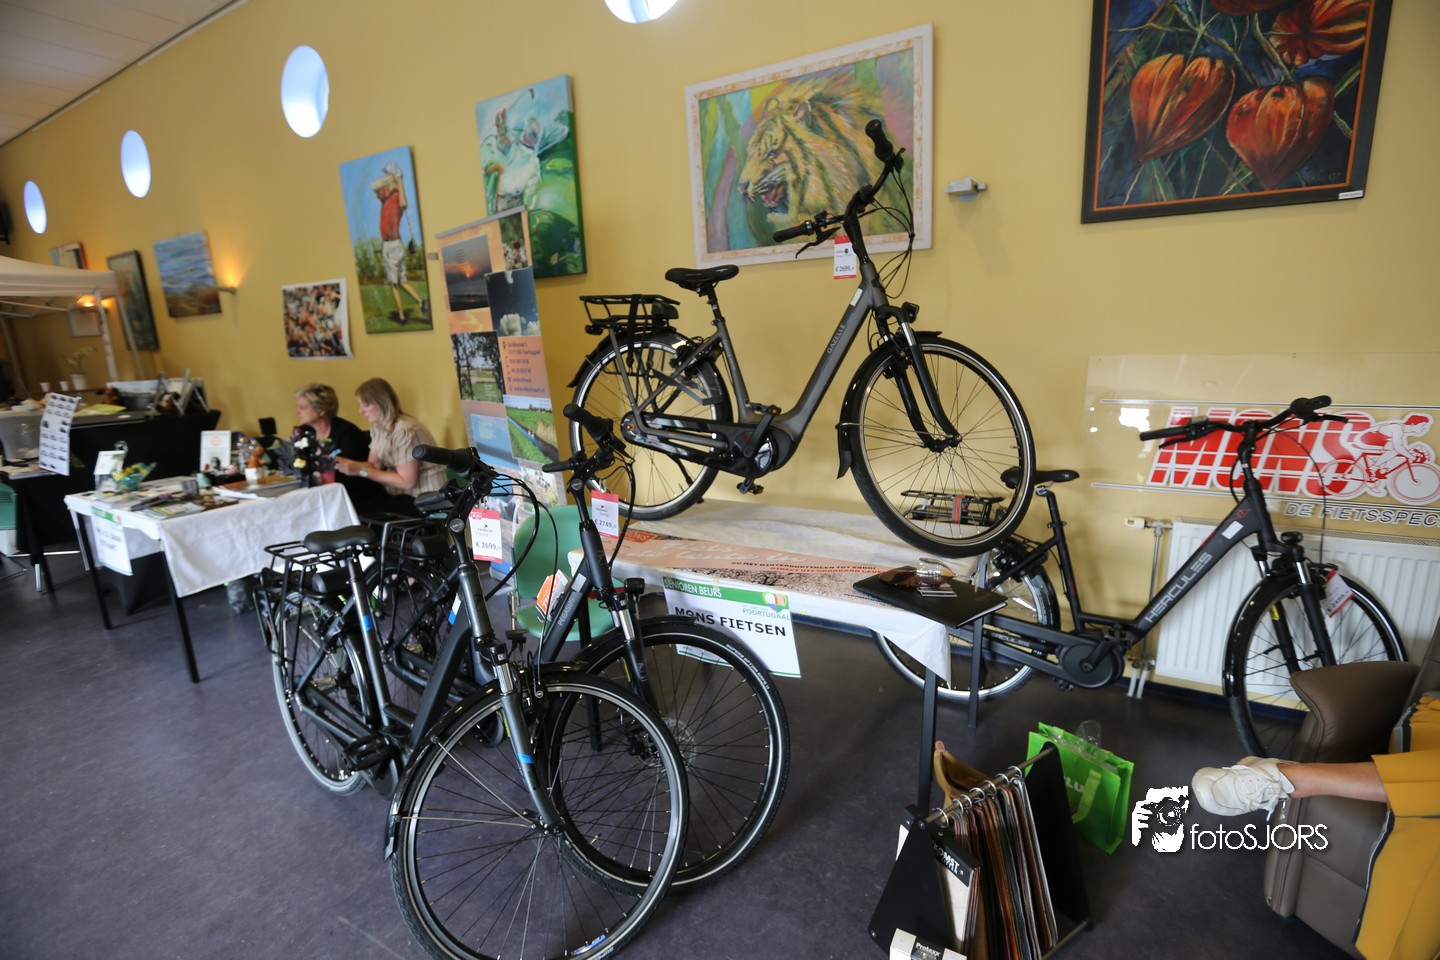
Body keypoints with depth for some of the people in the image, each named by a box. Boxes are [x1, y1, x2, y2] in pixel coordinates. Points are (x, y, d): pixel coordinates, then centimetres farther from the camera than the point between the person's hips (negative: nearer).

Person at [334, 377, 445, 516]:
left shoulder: (404, 431, -21)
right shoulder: (378, 426, 6)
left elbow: (406, 481, -20)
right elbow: (374, 464, 4)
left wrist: (362, 471, -19)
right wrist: (348, 463, -14)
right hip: (401, 494, 8)